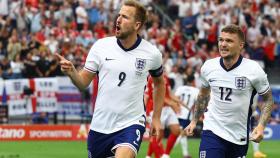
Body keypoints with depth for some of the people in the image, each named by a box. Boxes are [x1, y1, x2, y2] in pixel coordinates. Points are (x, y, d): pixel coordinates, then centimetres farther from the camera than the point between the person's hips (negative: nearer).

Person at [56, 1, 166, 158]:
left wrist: (156, 118, 11)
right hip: (100, 125, 3)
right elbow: (83, 83, 0)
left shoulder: (152, 53, -4)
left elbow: (159, 83, 15)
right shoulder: (101, 46, -4)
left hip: (131, 123, -3)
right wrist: (71, 72, -21)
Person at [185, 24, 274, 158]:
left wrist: (261, 126, -13)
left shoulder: (253, 69, -10)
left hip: (239, 136, 0)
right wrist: (194, 121, 17)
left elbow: (268, 99, 0)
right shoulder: (208, 67, -3)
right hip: (212, 131, 0)